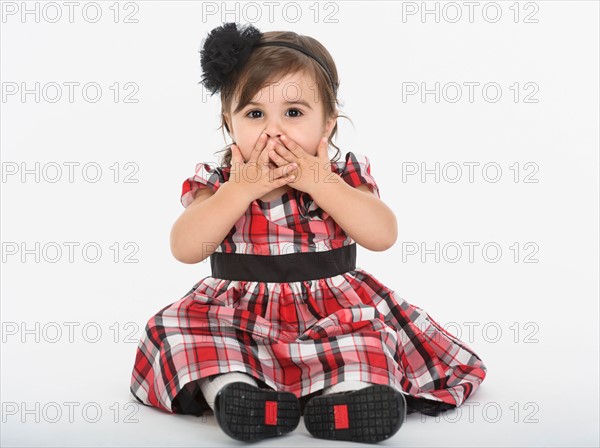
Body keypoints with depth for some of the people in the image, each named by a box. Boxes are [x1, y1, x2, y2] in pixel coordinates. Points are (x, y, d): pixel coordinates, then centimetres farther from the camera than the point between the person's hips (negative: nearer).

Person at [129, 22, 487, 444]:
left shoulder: (343, 176, 0)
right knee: (177, 328, -21)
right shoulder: (217, 183, 1)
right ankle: (230, 381, -37)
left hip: (337, 311, 0)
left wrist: (319, 182, -20)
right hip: (240, 313, 1)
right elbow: (186, 248, -14)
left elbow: (383, 234, -15)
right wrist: (241, 189, -20)